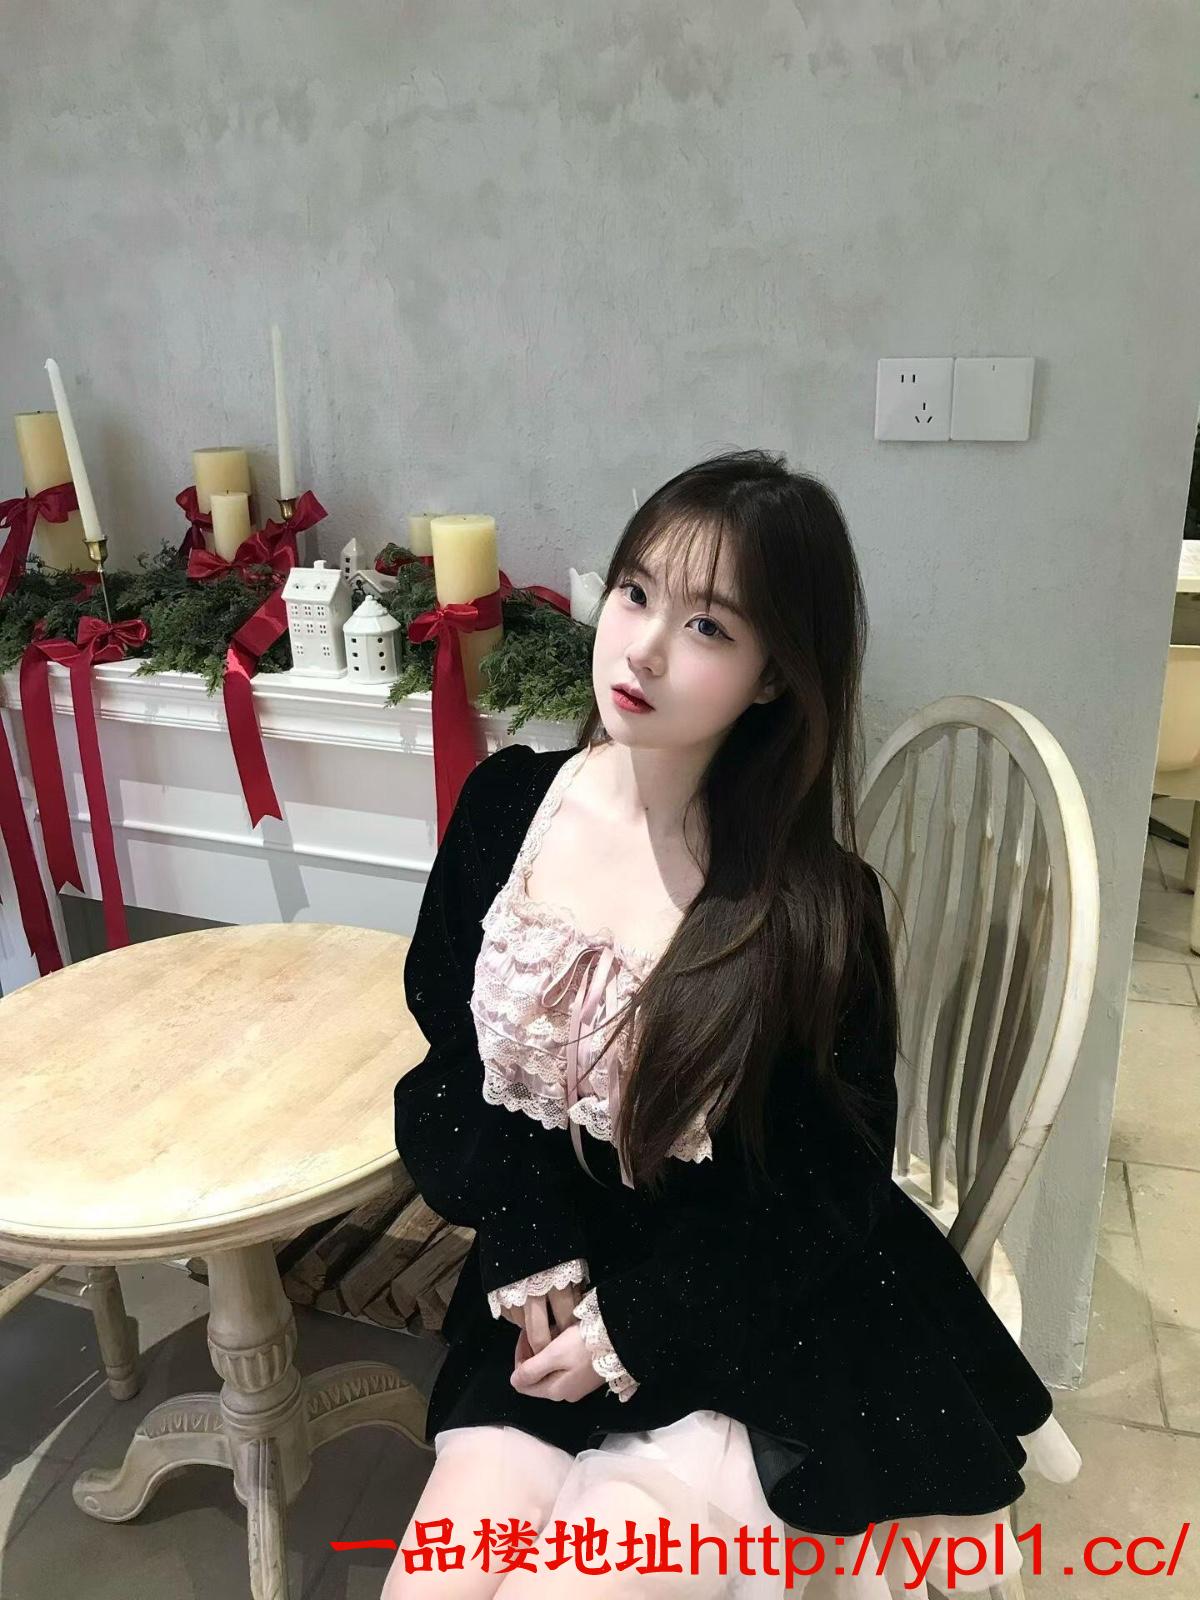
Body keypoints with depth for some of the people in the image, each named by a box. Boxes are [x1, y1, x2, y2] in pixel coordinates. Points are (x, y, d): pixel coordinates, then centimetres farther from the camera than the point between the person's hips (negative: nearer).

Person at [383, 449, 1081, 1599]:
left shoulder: (812, 904, -17)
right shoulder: (507, 804, -7)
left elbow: (825, 1193, -8)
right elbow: (451, 1048, -1)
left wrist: (639, 1328, -13)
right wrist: (531, 1247, -13)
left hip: (762, 1328, -3)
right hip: (555, 1293, 3)